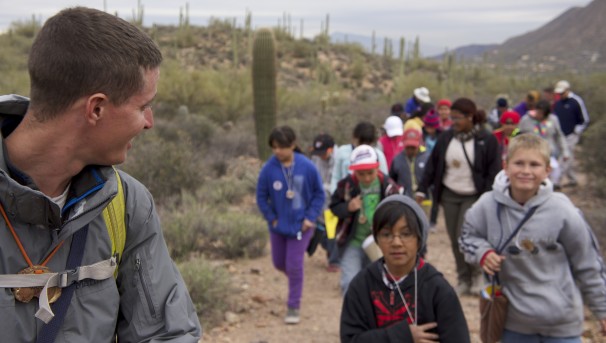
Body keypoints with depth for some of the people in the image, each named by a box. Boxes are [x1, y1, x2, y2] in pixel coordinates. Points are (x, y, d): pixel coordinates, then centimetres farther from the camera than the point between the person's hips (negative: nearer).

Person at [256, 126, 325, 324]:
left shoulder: (307, 167, -16)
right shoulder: (268, 169, -15)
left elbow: (319, 194, -4)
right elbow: (261, 197, -2)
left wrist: (310, 218, -11)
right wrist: (271, 218, -8)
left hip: (301, 225, -2)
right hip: (278, 226, 2)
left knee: (294, 265, -2)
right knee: (279, 263, 15)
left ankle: (293, 307, 13)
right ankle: (295, 281, 48)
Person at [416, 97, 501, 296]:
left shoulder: (487, 140, -7)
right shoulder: (446, 138, 4)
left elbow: (493, 172, -7)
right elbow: (432, 165, 8)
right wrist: (422, 190, 4)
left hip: (473, 197, -4)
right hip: (449, 195, 4)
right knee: (455, 241, 7)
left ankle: (475, 276, 13)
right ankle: (463, 279, 21)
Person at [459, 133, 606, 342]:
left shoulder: (562, 212, -16)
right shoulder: (488, 206, -13)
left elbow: (587, 266, -4)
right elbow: (468, 236, 7)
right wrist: (482, 252, -14)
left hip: (562, 324, -2)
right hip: (514, 319, 2)